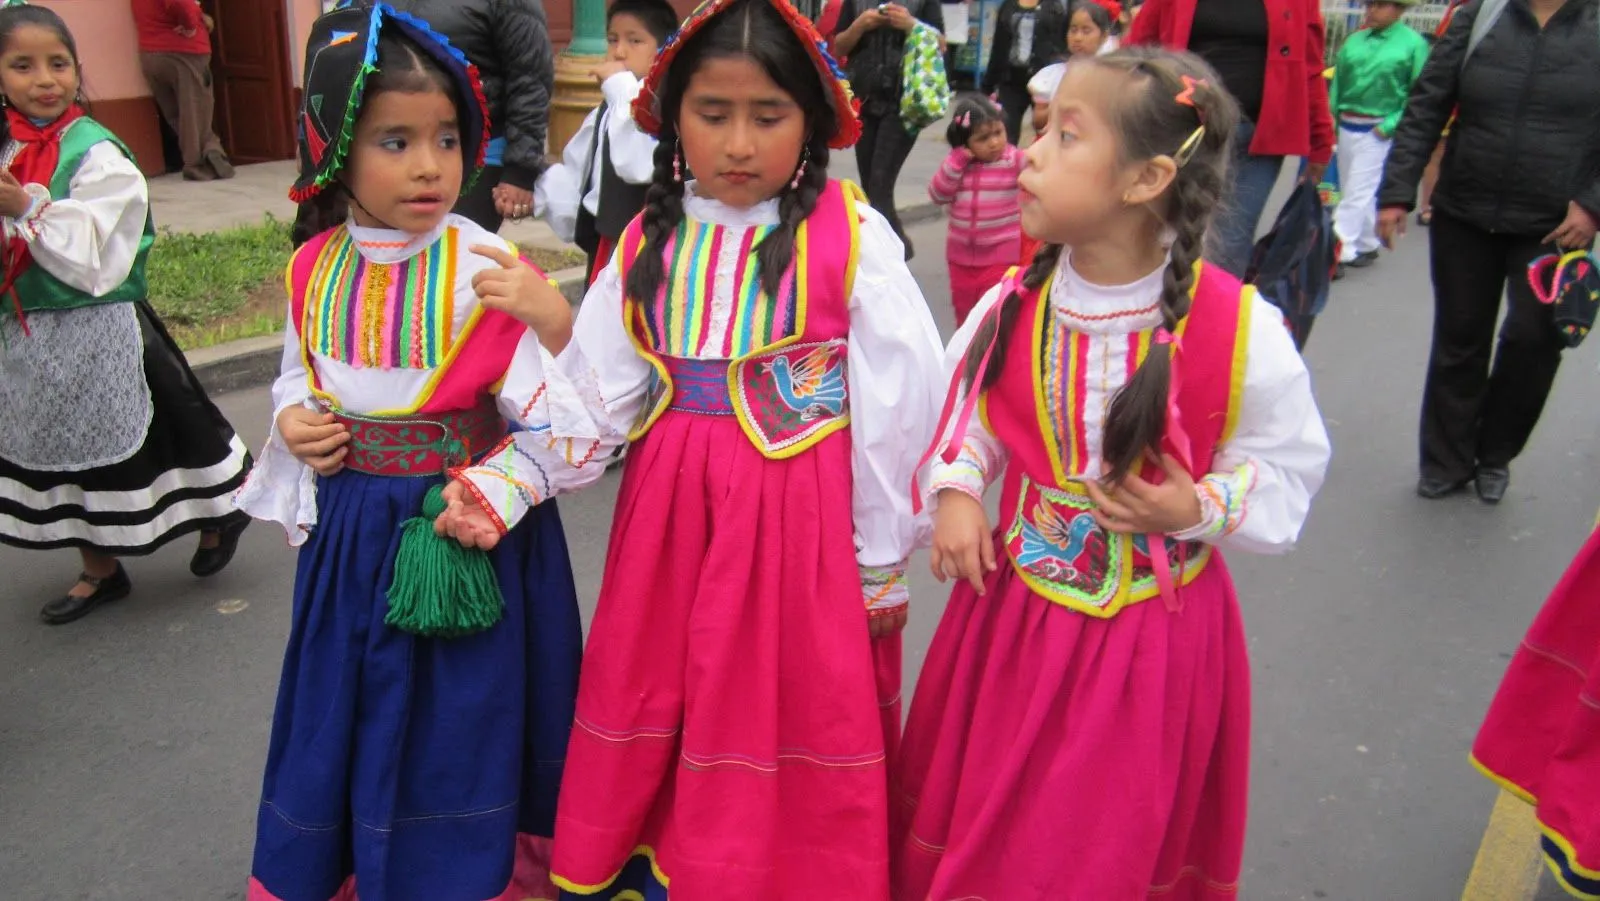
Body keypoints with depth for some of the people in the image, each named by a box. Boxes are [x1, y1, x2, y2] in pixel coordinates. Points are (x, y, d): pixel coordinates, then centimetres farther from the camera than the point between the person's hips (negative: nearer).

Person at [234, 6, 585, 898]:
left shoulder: (491, 272, -17)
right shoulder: (313, 271, 0)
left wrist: (491, 493, -28)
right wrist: (294, 423, -4)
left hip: (464, 532, -5)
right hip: (353, 530, 5)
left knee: (462, 715, 10)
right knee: (354, 710, 21)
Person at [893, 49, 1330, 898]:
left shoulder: (1240, 329, -18)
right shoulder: (1009, 306, -8)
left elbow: (1288, 466, -5)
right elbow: (965, 414, 8)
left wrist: (1200, 510, -22)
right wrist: (955, 491, -10)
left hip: (1153, 632, -3)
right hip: (1014, 610, 3)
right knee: (977, 827, 20)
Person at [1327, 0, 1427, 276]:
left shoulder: (1414, 43, -7)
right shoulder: (1354, 40, 7)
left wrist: (1390, 125, -14)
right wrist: (1330, 115, 5)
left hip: (1378, 131, -6)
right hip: (1346, 126, 6)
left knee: (1358, 192, -5)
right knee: (1351, 190, 13)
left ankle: (1339, 252, -3)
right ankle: (1366, 246, 27)